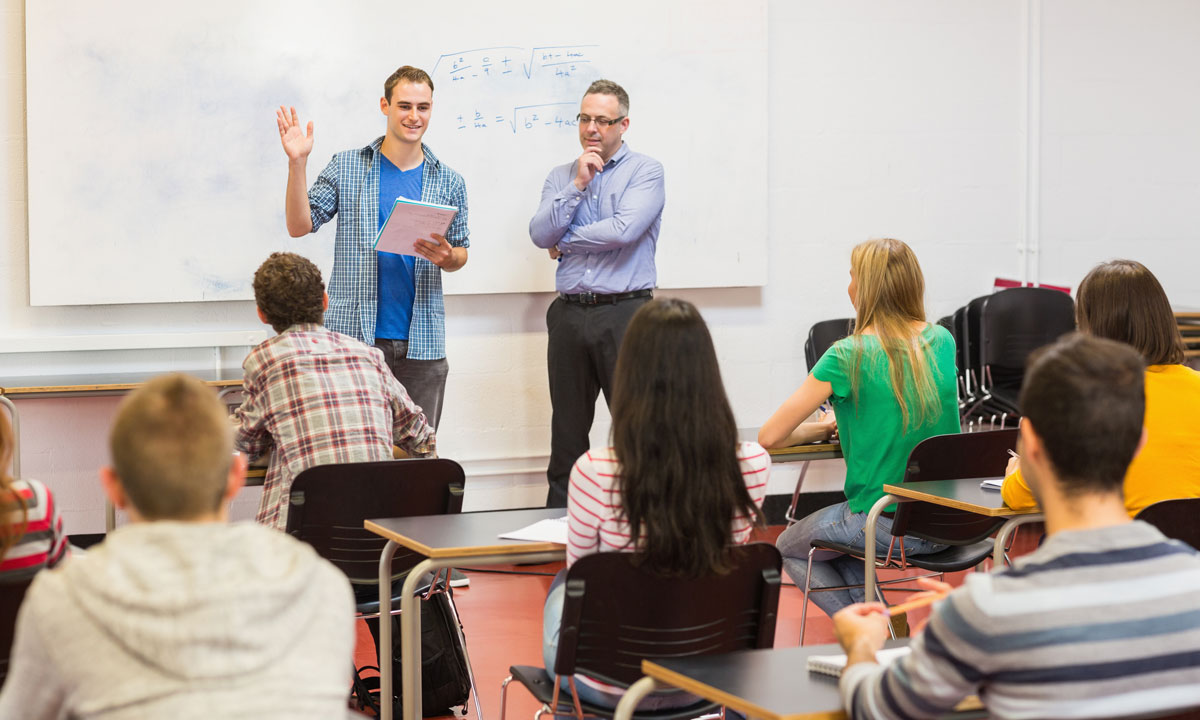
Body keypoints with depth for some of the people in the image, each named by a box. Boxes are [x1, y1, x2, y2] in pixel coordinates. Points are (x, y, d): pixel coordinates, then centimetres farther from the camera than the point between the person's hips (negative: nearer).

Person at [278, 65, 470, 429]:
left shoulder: (448, 182, 10)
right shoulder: (346, 167, 5)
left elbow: (461, 253, 16)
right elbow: (300, 226, 0)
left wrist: (446, 257, -8)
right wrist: (297, 163, -11)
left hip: (421, 344, 2)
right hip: (353, 336, -2)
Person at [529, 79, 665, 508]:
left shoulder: (645, 171, 0)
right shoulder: (560, 177, 14)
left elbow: (625, 229, -15)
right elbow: (540, 235, 0)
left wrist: (566, 242, -1)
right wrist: (577, 185, -7)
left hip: (625, 313, -4)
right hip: (570, 315, 4)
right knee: (567, 431, 10)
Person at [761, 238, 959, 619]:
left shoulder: (847, 357, -16)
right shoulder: (942, 342, 1)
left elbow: (770, 437, -11)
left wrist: (821, 428, 7)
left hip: (886, 528, -6)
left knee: (789, 548, 23)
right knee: (834, 530, 33)